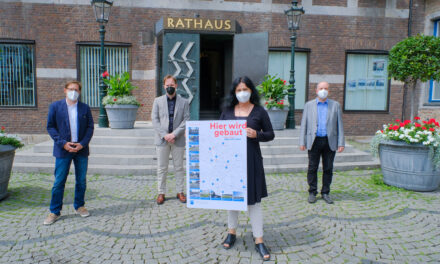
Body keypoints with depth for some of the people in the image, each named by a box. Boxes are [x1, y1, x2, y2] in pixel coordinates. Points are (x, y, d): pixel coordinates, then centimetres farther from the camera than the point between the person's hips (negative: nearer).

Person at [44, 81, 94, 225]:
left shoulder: (85, 108, 5)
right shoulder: (55, 106, 2)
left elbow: (90, 127, 4)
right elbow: (50, 127, 1)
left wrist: (82, 144, -9)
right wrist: (63, 143, -11)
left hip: (81, 149, 2)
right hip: (63, 150, -1)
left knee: (81, 180, 10)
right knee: (59, 182, 2)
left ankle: (79, 206, 27)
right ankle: (55, 212, 14)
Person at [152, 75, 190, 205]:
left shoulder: (184, 102, 6)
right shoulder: (158, 101, 8)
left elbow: (186, 120, -1)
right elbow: (154, 119, 1)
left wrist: (174, 134, -13)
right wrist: (164, 135, -11)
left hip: (178, 139, 0)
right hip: (162, 139, 1)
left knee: (179, 167, 8)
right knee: (162, 168, 6)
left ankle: (180, 192, 19)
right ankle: (161, 192, 17)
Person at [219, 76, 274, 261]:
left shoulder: (259, 112, 0)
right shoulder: (228, 111, 7)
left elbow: (270, 134, 3)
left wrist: (256, 134, -16)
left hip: (251, 160, -3)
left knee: (253, 199, 1)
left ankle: (259, 241, 12)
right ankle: (232, 232, 32)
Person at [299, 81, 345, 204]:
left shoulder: (335, 105, 9)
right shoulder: (309, 105, 8)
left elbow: (339, 125, 7)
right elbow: (304, 124, 6)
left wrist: (341, 143, 0)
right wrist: (302, 142, -1)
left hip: (330, 142, 1)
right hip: (314, 141, -1)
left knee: (328, 169, 6)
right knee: (312, 168, 3)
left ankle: (325, 193, 18)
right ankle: (312, 192, 15)